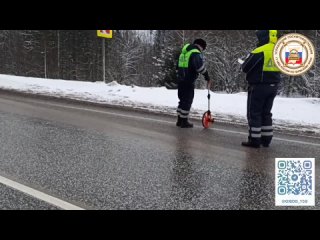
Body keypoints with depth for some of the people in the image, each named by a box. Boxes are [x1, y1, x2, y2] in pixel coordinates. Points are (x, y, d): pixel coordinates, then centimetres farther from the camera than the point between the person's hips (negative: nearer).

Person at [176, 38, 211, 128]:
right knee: (187, 101, 0)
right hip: (189, 81, -9)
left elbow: (179, 66, 23)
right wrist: (207, 78, -20)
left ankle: (180, 120, 23)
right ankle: (184, 122, 5)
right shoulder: (196, 53, -13)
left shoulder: (184, 52, 17)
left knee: (182, 100, 17)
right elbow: (200, 67, -26)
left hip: (181, 80, 9)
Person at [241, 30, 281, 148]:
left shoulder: (260, 51, -18)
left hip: (259, 86, -7)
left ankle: (254, 140, 4)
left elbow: (245, 68, -14)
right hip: (273, 86, 7)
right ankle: (266, 139, 21)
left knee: (254, 113, 2)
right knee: (266, 113, 17)